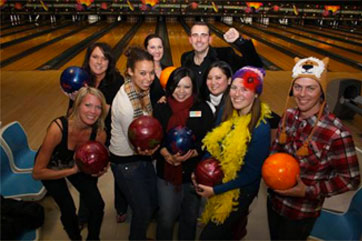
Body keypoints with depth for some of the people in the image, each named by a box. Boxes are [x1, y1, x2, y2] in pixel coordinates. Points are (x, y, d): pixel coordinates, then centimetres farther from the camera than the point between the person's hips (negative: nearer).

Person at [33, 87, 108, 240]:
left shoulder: (99, 134, -26)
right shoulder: (58, 128, -37)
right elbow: (37, 173, -30)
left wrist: (99, 170, -28)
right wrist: (72, 170, -35)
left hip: (76, 164, 3)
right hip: (51, 168, -3)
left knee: (98, 205, -5)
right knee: (68, 210, -12)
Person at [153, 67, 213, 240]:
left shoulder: (203, 109, -2)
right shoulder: (161, 108, 0)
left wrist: (192, 153, -25)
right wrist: (165, 153, -25)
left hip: (194, 174, 1)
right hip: (167, 173, 0)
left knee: (190, 219, 20)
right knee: (166, 220, 10)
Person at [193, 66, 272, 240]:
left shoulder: (260, 128, -26)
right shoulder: (227, 114, -7)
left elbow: (252, 173, -20)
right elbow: (213, 146, 4)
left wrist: (215, 190, -18)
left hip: (238, 192, -6)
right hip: (217, 183, 6)